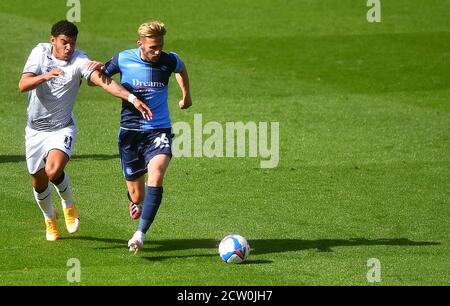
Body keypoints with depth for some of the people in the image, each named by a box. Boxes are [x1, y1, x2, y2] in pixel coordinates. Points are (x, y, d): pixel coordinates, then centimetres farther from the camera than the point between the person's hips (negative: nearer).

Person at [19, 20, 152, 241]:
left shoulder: (80, 61, -15)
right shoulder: (40, 52, -7)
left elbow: (103, 81, -29)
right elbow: (23, 85, -16)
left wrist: (132, 98, -44)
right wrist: (45, 76, -36)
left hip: (62, 128, -3)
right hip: (36, 129, 3)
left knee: (54, 170, -27)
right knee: (38, 182, 10)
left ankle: (68, 205, 5)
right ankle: (49, 218, 42)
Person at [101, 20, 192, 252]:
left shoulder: (169, 61, -4)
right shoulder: (123, 59, -6)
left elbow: (181, 68, 22)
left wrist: (186, 95, 34)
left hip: (159, 130, 0)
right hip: (130, 131, 0)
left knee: (156, 175, -29)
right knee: (136, 195, 3)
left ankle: (141, 233, -32)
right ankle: (137, 203, 44)